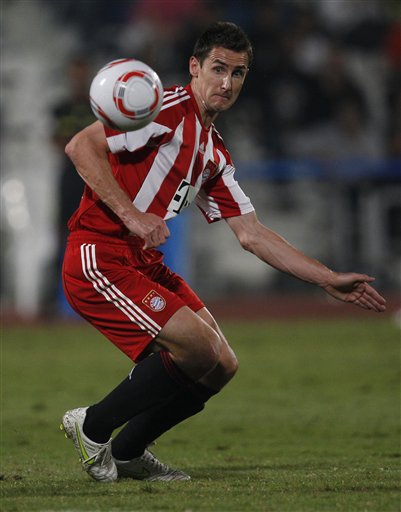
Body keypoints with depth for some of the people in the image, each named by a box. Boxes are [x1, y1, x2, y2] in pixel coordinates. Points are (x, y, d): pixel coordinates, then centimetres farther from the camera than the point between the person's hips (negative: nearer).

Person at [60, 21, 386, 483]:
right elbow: (81, 146, -18)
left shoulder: (214, 154, 17)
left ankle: (126, 451, 18)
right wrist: (130, 214, -24)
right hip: (98, 259, -9)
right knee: (198, 348, -19)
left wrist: (330, 281, 14)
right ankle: (92, 428, -3)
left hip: (146, 265, 9)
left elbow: (251, 234, 18)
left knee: (220, 367, 3)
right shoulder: (168, 110, -10)